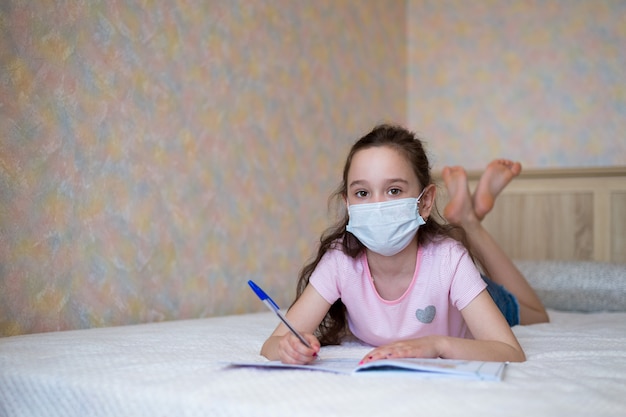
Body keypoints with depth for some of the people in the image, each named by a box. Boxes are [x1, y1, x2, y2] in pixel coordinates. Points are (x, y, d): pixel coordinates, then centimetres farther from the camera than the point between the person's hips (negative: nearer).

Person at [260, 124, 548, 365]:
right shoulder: (340, 260, -36)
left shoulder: (447, 258, -39)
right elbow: (271, 345, -37)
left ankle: (468, 219, 26)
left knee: (534, 316, 23)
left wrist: (436, 344, -60)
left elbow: (512, 353, -43)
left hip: (453, 347, 0)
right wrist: (288, 347, -61)